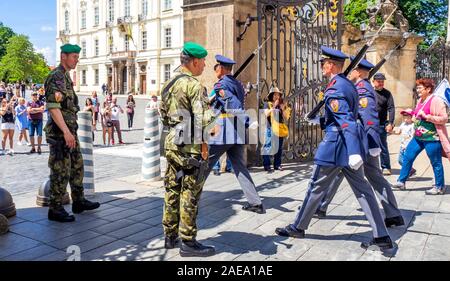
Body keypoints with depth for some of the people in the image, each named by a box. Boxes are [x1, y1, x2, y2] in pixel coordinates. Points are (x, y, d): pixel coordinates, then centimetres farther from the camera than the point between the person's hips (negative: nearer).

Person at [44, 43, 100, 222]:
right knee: (61, 171, -4)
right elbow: (53, 107, -22)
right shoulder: (55, 77, -13)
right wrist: (66, 131, -28)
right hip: (60, 131, -10)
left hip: (69, 130, 10)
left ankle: (79, 201, 26)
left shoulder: (66, 77, 17)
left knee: (77, 166, 15)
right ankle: (55, 209, 6)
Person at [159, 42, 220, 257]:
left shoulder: (168, 85, 12)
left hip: (171, 143, 9)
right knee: (190, 194, -1)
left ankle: (170, 236, 24)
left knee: (172, 190, 14)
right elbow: (203, 118, -20)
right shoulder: (194, 85, -14)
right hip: (190, 146, -8)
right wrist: (203, 142, -7)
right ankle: (188, 242, 6)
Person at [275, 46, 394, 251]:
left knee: (317, 187, 4)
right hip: (350, 145, 9)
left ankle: (298, 228, 20)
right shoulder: (348, 84, 13)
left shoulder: (334, 89, -15)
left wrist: (353, 152, -31)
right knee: (362, 188, 9)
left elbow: (346, 121, -25)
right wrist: (320, 121, 26)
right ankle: (381, 236, 11)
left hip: (336, 144, -9)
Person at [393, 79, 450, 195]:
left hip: (431, 138, -9)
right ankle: (401, 182, 16)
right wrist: (412, 113, 14)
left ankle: (439, 187, 17)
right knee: (407, 157, 7)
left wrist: (426, 116, -22)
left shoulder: (436, 101, -14)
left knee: (436, 163, 3)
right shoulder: (420, 100, 12)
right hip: (418, 137, 9)